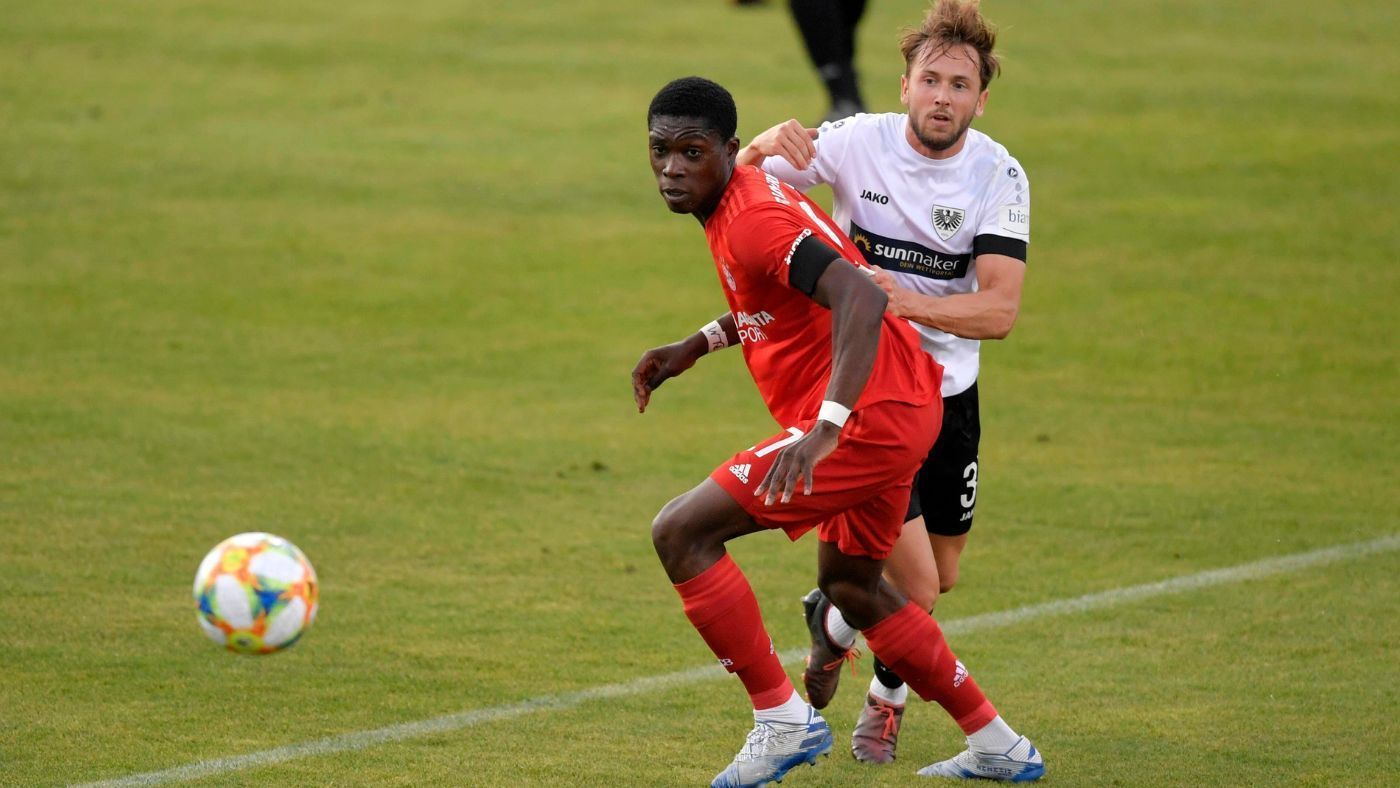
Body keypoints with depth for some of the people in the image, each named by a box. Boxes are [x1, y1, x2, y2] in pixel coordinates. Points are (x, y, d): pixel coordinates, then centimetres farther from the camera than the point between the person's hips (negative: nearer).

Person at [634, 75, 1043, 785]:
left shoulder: (752, 221, -19)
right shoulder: (749, 194, 12)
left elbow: (861, 300, -33)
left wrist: (827, 427, -42)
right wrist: (696, 345, 22)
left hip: (867, 418, -11)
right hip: (905, 409, 11)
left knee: (680, 533, -11)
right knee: (849, 585, 29)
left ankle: (782, 720, -5)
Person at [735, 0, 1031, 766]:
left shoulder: (999, 175, -12)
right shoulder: (857, 142, -16)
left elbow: (999, 308, -22)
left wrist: (910, 302, -40)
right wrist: (764, 147, -36)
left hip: (948, 390, 3)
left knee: (940, 579, 14)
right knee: (916, 587, -12)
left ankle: (834, 619, 46)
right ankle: (886, 695, 22)